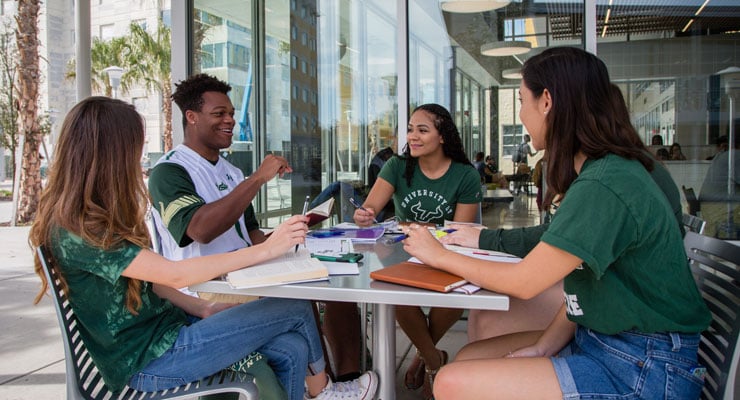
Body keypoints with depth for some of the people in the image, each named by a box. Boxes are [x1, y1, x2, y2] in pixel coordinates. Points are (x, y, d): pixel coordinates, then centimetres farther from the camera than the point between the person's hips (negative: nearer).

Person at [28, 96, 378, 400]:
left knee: (291, 349, -5)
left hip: (163, 323, 9)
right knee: (296, 309, -5)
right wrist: (267, 249, -24)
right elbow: (175, 274, -27)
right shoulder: (75, 231, -23)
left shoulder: (91, 218, 8)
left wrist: (202, 309, -2)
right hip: (147, 362, -9)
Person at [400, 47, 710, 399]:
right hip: (599, 338, 9)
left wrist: (440, 255, -4)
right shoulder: (603, 171, 9)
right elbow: (584, 281, 7)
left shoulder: (603, 186, -24)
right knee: (467, 358, 7)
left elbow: (523, 282, -18)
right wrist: (544, 346, -3)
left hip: (645, 370, -9)